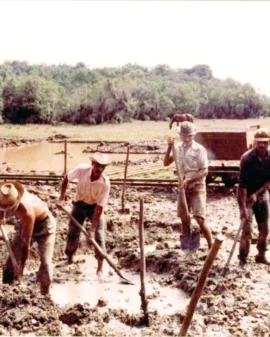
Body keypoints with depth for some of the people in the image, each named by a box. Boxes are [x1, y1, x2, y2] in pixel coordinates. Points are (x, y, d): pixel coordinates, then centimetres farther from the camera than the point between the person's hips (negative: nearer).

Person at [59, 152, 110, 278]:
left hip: (95, 206, -2)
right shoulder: (82, 169, -27)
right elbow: (67, 178, -5)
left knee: (99, 236, -9)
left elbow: (99, 208, -28)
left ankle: (100, 268, -1)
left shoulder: (105, 183, -31)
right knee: (72, 233, 8)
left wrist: (93, 229, -28)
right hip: (79, 204, 2)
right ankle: (69, 259, 31)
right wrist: (62, 196, -5)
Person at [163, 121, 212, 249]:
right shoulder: (178, 147, 4)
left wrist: (189, 180, -24)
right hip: (183, 188, 5)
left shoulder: (199, 149, -11)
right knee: (184, 219, 10)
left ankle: (211, 247, -1)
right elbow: (166, 163, 2)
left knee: (200, 220, -12)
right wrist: (169, 147, -11)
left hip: (197, 187, -5)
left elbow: (204, 171, -14)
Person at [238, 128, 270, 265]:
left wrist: (257, 193, -16)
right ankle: (242, 259, -2)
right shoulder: (247, 158, -22)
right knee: (247, 228, -9)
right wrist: (243, 207, -29)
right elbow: (242, 184, -25)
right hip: (247, 195, -5)